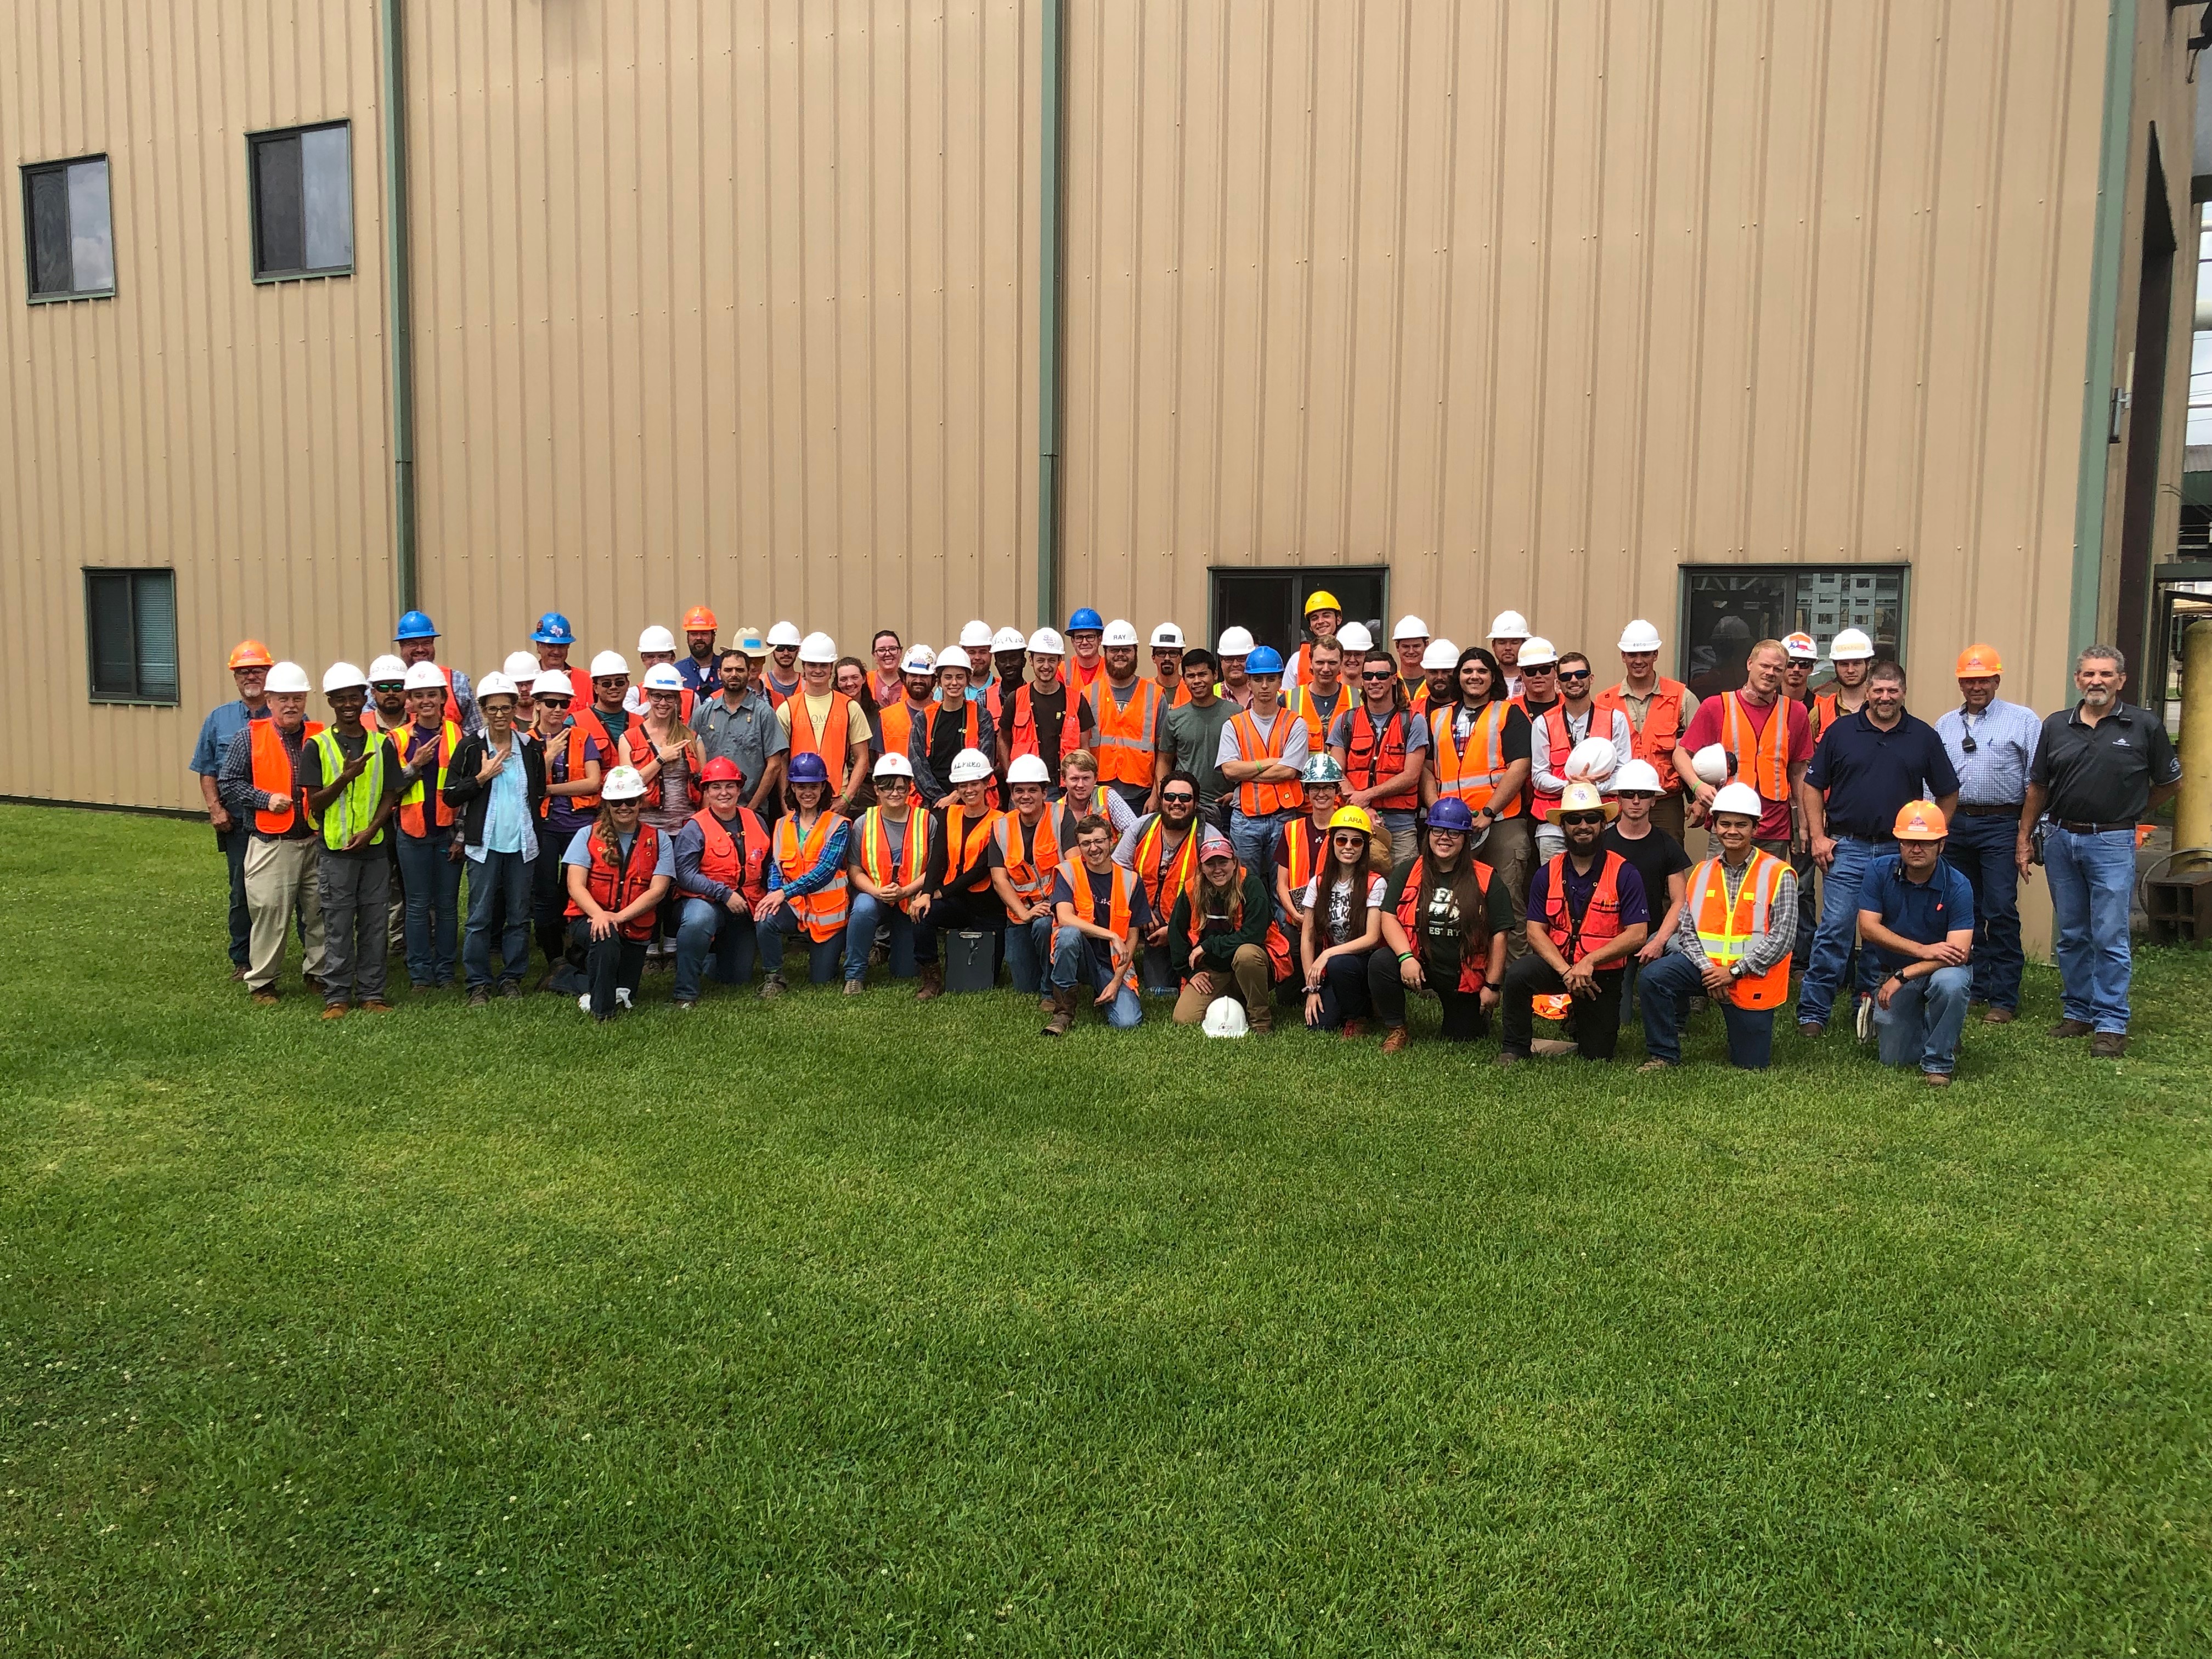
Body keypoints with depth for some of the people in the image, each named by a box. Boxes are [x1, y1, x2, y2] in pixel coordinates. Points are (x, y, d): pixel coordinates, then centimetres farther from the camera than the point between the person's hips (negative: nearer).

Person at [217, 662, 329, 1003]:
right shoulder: (250, 737, 1)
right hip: (271, 844, -3)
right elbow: (227, 783, 1)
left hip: (316, 843, 3)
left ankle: (318, 972, 22)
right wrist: (265, 799, -10)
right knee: (270, 913, -2)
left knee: (319, 911, 8)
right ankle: (261, 982, 11)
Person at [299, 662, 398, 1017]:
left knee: (373, 925, 6)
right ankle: (336, 996, 11)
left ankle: (372, 994, 14)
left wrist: (370, 831, -11)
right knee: (337, 927, 3)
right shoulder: (317, 746, -2)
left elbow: (389, 796, 4)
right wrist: (346, 777, -20)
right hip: (335, 850, -2)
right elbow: (315, 803, -5)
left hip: (374, 848, 2)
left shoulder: (382, 744, 5)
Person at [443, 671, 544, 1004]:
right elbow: (451, 796, -1)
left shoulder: (531, 749, 8)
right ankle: (478, 983, 8)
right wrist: (481, 777, -12)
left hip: (522, 845, 2)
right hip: (484, 844, -2)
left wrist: (532, 833, 8)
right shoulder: (470, 747, 1)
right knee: (480, 918, 0)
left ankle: (512, 978, 19)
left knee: (519, 917, 7)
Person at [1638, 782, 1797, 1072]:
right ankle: (1664, 1055, -8)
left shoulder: (1778, 874, -8)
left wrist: (1734, 971, -17)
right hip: (1707, 966, 3)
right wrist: (1707, 969, -17)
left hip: (1753, 976, -3)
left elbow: (1783, 936, -13)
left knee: (1750, 1066, 3)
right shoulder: (1702, 873, 6)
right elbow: (1686, 928, 1)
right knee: (1654, 976, -26)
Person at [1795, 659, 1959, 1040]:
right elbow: (1812, 786, 6)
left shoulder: (1924, 737, 6)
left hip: (1901, 852, 2)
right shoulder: (1841, 731, 4)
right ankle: (1813, 1011, -2)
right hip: (1847, 848, -2)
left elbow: (1948, 794, 13)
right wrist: (1818, 837, -2)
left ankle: (1873, 1008, 20)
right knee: (1835, 930, -6)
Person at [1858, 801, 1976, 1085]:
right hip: (1892, 970, 2)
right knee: (1895, 1058, -4)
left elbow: (1959, 952, -26)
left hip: (1943, 968, -2)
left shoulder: (1957, 886, -19)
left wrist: (1902, 976, -33)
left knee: (1950, 984, -39)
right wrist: (1922, 950, -27)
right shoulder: (1881, 871, -12)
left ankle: (1938, 1062, -15)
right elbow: (1868, 926, -17)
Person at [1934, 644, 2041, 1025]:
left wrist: (2026, 832, -9)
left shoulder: (2023, 720, 1)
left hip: (2000, 826, -4)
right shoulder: (1945, 724, 15)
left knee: (2001, 912, -6)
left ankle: (2004, 999, -1)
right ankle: (1972, 987, 19)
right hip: (1954, 824, 4)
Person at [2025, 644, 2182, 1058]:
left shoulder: (2144, 727, -3)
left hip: (2112, 842, -3)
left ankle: (2111, 1025, 1)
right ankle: (2078, 1012, 22)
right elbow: (2038, 787, 11)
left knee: (2110, 938, -4)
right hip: (2060, 840, 4)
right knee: (2071, 936, 11)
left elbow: (2170, 782, 10)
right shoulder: (2056, 726, 5)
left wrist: (2133, 813, 12)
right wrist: (2025, 838, 9)